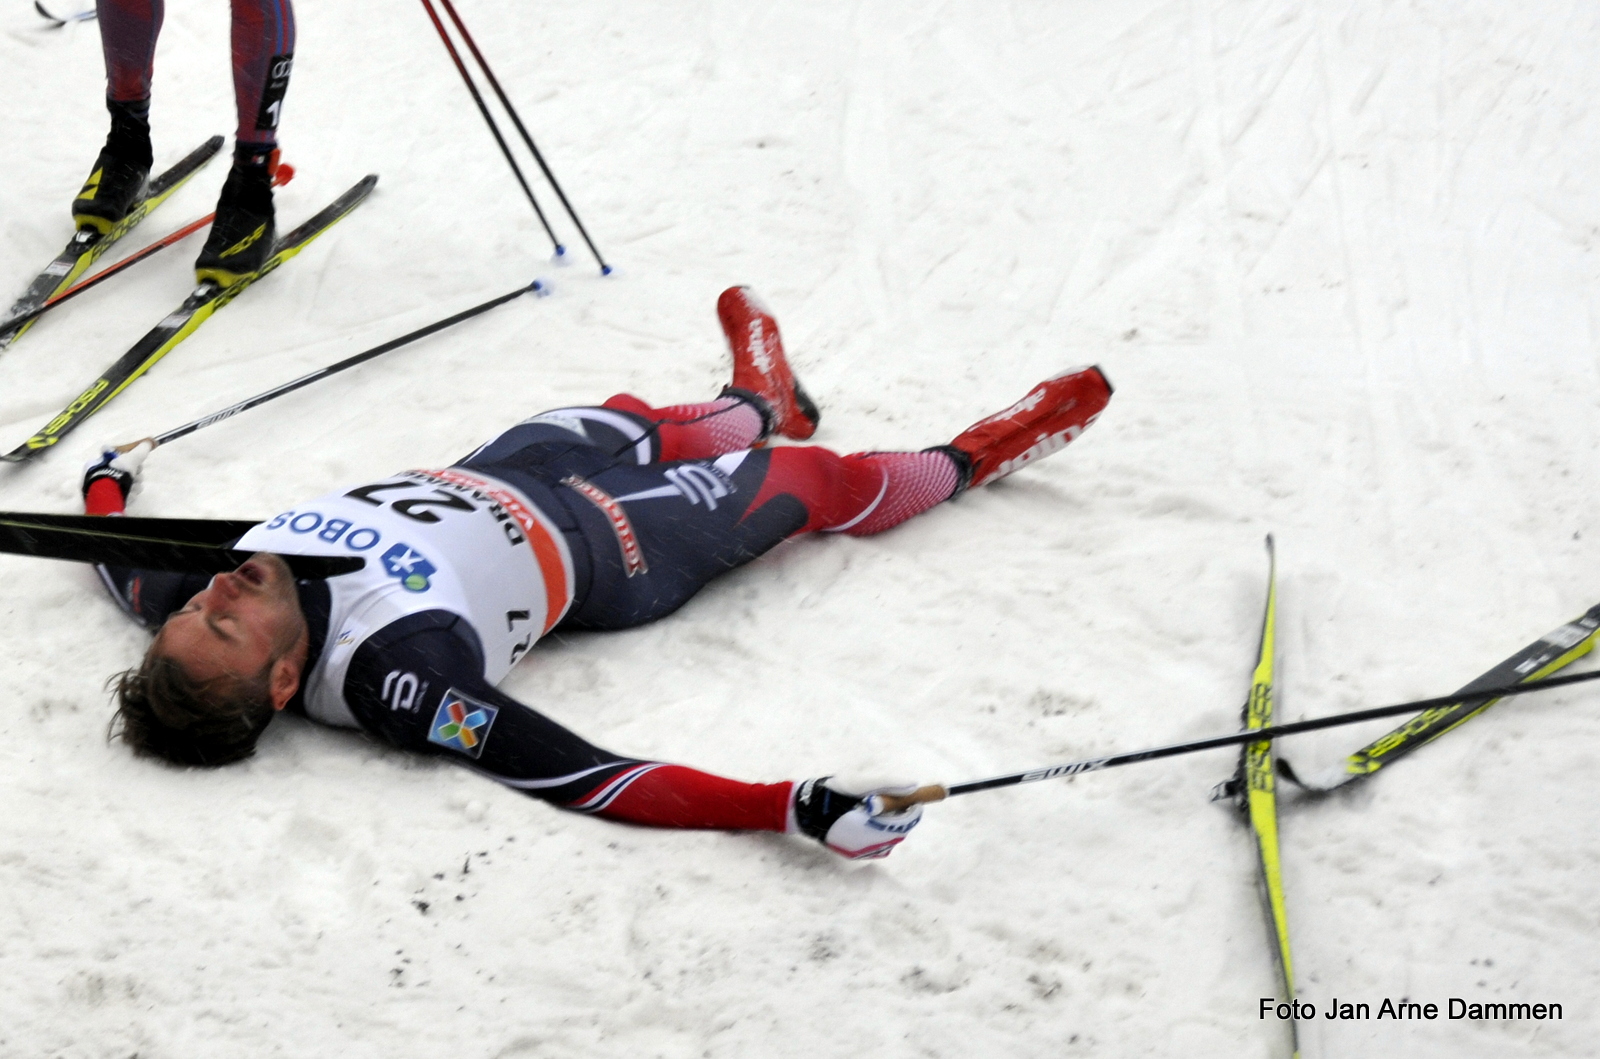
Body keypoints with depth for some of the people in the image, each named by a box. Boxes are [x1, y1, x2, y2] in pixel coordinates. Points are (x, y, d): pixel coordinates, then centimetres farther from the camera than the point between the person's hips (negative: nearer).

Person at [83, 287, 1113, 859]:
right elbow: (580, 778, -46)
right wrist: (792, 808, -55)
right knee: (820, 481, 12)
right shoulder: (397, 670, -45)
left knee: (631, 420, 31)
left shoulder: (186, 594, -28)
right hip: (600, 552, -6)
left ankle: (757, 402, 66)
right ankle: (967, 460, 43)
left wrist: (108, 484, 17)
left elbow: (118, 561, -4)